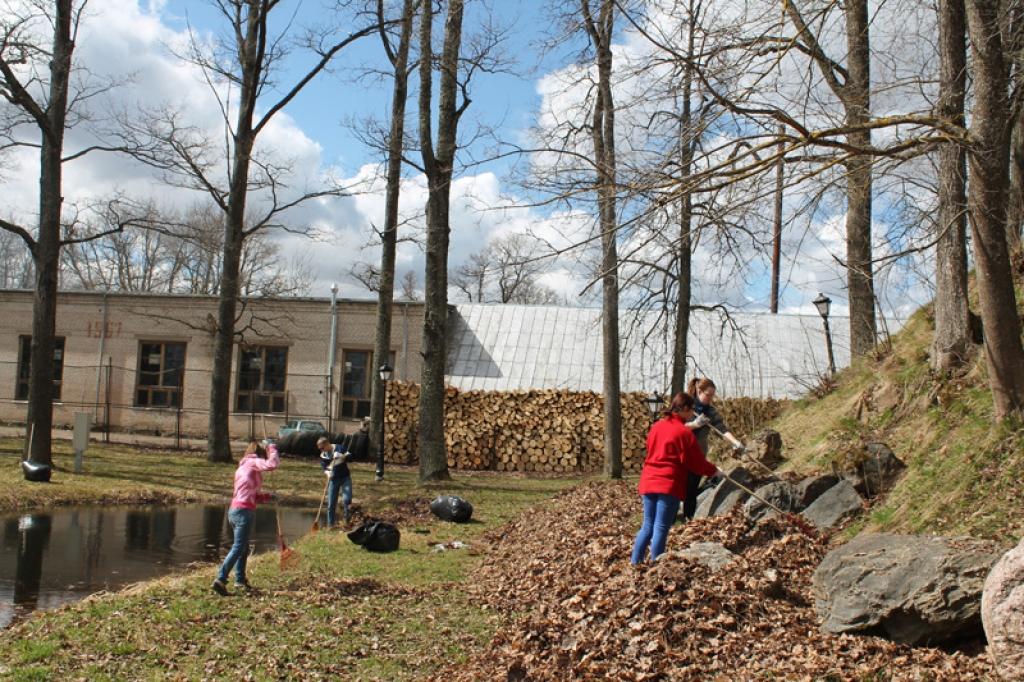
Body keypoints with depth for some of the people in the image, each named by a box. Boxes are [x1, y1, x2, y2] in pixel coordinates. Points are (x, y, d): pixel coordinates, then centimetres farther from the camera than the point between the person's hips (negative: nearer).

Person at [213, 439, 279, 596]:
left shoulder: (243, 466, 22)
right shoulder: (253, 462, -3)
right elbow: (271, 465, -21)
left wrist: (267, 496, 14)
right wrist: (272, 449, -5)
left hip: (234, 510, 9)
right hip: (244, 511, -9)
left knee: (243, 547, 20)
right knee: (238, 548, -9)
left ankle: (240, 579, 27)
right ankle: (221, 580, -15)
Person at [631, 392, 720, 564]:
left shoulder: (656, 426, 12)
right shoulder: (684, 433, -8)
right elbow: (697, 463, -3)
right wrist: (713, 470, 15)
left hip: (648, 482, 7)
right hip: (669, 485, -7)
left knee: (647, 527, 13)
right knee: (661, 529, -4)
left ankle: (634, 563, 12)